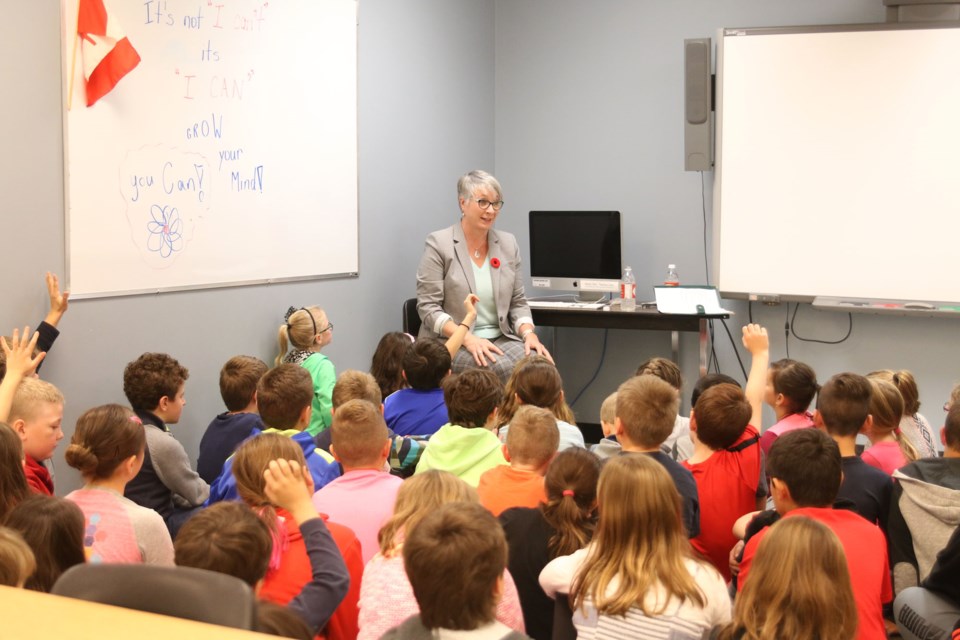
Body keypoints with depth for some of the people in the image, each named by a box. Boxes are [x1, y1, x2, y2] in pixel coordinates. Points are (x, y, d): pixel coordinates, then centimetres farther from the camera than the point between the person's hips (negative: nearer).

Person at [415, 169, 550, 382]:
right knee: (510, 369, -33)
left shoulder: (508, 243, 11)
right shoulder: (438, 244, -4)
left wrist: (529, 333, -9)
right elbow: (428, 307, -8)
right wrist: (468, 338, -22)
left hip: (500, 338, 5)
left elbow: (518, 302, 13)